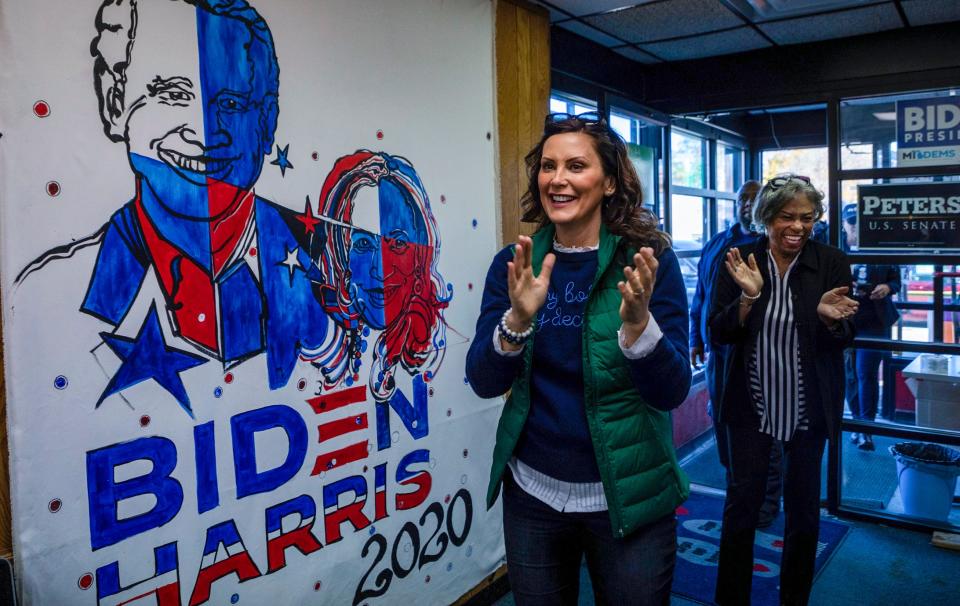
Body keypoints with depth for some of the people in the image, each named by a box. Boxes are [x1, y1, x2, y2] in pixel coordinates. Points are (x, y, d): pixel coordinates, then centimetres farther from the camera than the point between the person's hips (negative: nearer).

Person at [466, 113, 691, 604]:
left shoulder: (648, 259, -10)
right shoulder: (515, 263, -3)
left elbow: (671, 393, -14)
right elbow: (484, 383, -9)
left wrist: (638, 323, -32)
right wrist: (519, 317, -27)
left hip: (628, 496, -2)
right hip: (531, 491, 3)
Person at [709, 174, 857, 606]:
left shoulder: (831, 263, -6)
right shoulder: (741, 262, -7)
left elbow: (843, 340, -3)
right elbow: (719, 333, -8)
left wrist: (829, 318, -25)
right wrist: (749, 297, -25)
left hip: (808, 405, 1)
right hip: (750, 403, -1)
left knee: (803, 505, 14)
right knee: (741, 504, 5)